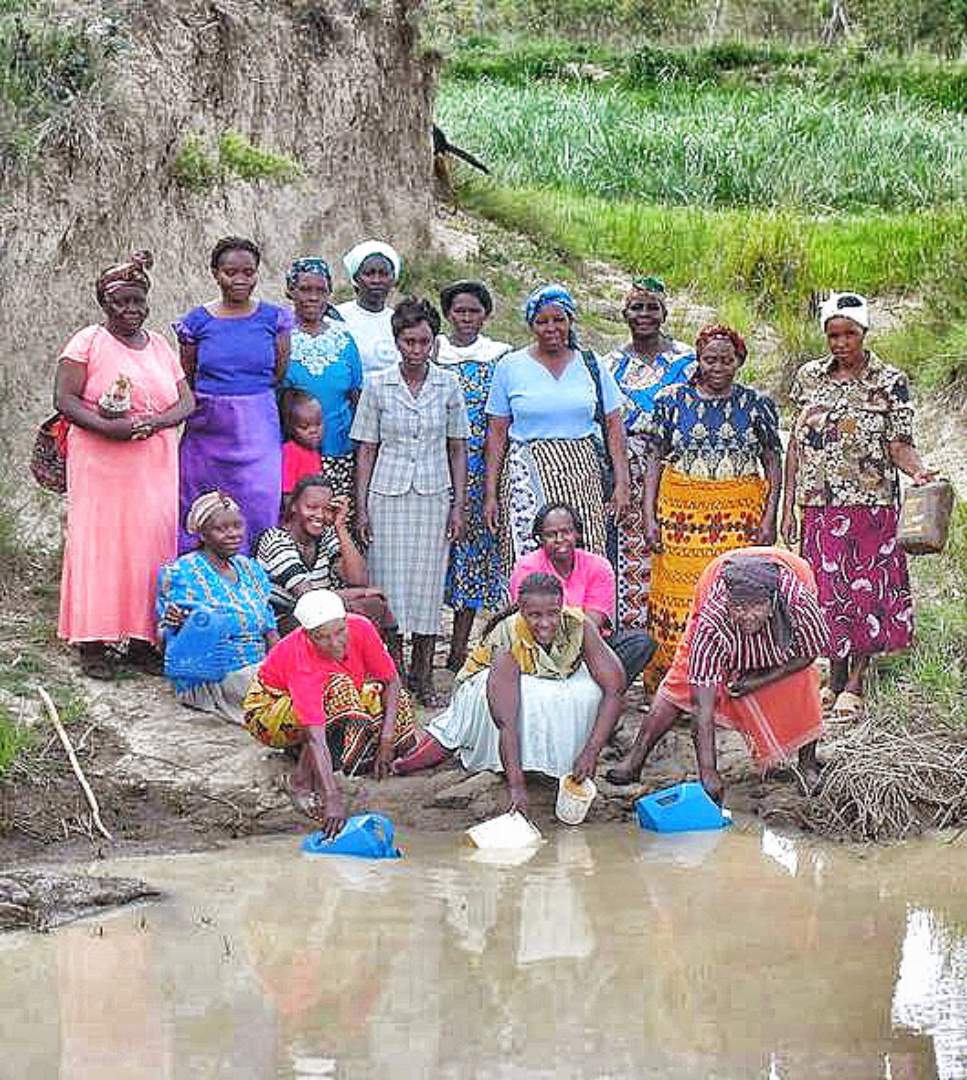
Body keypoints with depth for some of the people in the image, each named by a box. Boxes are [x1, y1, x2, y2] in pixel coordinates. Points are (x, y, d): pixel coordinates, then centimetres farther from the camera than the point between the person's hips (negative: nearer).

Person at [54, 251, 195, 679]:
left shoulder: (159, 345, 14)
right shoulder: (87, 342, 0)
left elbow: (187, 401, 10)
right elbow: (64, 398, -8)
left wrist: (157, 421, -11)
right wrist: (107, 427, -21)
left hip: (155, 464, 5)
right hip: (100, 464, -4)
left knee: (151, 544, 1)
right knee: (99, 543, -6)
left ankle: (142, 640, 8)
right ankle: (94, 644, -3)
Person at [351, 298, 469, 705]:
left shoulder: (448, 385, 3)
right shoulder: (378, 386, 0)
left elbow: (457, 449, 7)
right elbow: (366, 450, 3)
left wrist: (458, 505, 2)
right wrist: (362, 507, -1)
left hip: (434, 495, 1)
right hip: (389, 495, -1)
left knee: (428, 581, 4)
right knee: (390, 580, 0)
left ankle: (423, 675, 13)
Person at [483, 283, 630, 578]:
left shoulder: (591, 366, 9)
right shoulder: (510, 367, 6)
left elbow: (614, 427, 10)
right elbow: (496, 434, 6)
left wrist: (622, 483, 1)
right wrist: (491, 494, 2)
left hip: (582, 476, 1)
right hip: (528, 475, -1)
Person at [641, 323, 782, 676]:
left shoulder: (757, 405, 6)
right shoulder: (671, 401, 6)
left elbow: (773, 463, 7)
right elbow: (654, 461, 8)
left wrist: (769, 517, -3)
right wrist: (649, 517, 0)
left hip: (740, 516, 0)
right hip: (681, 513, 0)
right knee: (679, 596, -3)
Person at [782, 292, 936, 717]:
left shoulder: (889, 382, -4)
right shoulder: (810, 377, 6)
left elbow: (898, 444, -6)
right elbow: (796, 443, 9)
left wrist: (918, 471, -28)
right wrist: (788, 506, 6)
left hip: (870, 505, -3)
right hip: (819, 504, 3)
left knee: (865, 587, 1)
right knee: (827, 589, 5)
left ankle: (855, 685, 10)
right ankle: (834, 677, 19)